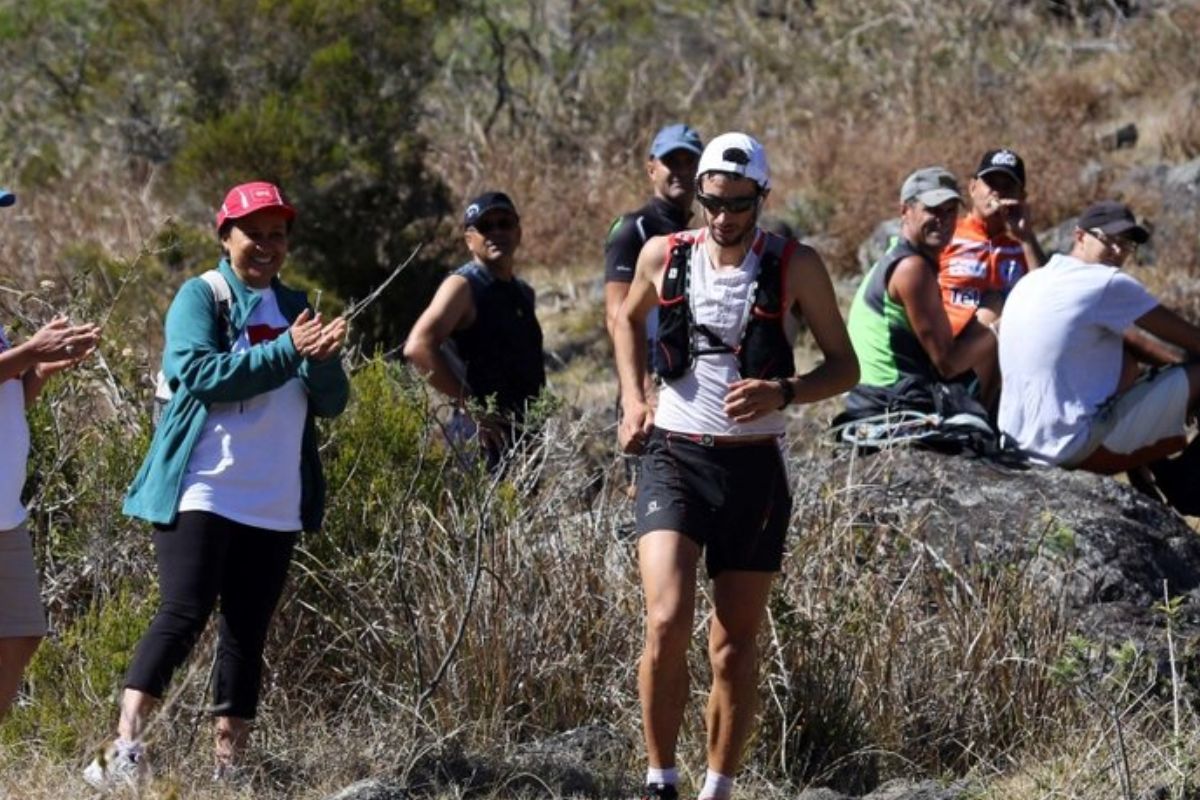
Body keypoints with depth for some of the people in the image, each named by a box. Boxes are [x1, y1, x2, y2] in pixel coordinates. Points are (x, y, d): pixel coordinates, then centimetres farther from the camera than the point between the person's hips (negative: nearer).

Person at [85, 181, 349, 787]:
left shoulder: (296, 307, 15)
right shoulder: (201, 297, -1)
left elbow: (332, 403, 11)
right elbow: (201, 373, -17)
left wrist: (323, 360, -11)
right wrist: (288, 351, -22)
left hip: (275, 505, 6)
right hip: (203, 493, -6)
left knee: (246, 636, 6)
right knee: (183, 617, -16)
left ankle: (228, 766, 9)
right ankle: (124, 748, -20)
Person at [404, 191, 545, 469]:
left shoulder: (523, 293, 18)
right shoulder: (464, 287, -7)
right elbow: (418, 347, -21)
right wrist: (472, 407, -19)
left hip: (523, 433, 8)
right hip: (484, 436, -8)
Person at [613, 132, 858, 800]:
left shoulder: (795, 267, -5)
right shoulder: (663, 256, 0)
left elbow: (845, 367, 0)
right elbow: (629, 320, 22)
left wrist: (783, 393, -19)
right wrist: (633, 399, 8)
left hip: (754, 468, 0)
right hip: (675, 457, 0)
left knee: (737, 640, 7)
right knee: (668, 623, -17)